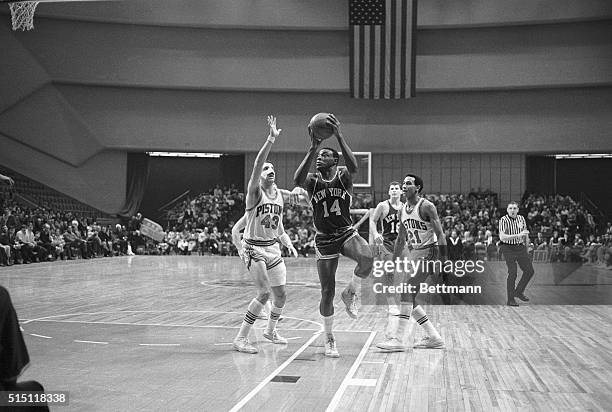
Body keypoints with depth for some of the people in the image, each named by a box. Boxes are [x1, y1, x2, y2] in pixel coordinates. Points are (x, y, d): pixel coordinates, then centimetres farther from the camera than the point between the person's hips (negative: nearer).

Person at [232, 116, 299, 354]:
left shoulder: (279, 196, 10)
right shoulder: (255, 191, -11)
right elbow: (257, 165, -29)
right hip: (254, 247, -7)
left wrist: (289, 244, 9)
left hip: (273, 247, 7)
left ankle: (270, 331, 35)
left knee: (280, 295, 10)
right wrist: (271, 139, -36)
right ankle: (241, 338, -6)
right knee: (264, 293, -16)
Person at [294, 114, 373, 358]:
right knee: (327, 293, 0)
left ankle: (350, 293, -4)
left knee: (367, 259, -34)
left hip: (347, 233, 0)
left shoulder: (343, 176, -4)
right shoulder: (313, 180, -2)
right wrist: (312, 148, -33)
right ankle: (329, 339, 21)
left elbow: (354, 167, -29)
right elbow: (297, 181, -27)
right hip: (324, 240, 1)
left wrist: (339, 136, -36)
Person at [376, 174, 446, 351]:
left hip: (427, 252, -9)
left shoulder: (426, 207, -12)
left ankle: (398, 339, -17)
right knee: (409, 297, 5)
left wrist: (443, 261, -21)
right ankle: (433, 337, 15)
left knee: (407, 290, -18)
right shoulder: (403, 210, 11)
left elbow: (440, 234, -15)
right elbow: (401, 239, 20)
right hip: (412, 253, 9)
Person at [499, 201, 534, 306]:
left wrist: (527, 244, 21)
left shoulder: (521, 218, 5)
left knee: (529, 271, 4)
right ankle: (510, 299, 4)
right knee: (512, 273, -7)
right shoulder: (503, 220, -13)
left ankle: (519, 291, 24)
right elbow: (502, 237, -24)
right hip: (508, 249, -6)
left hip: (521, 247, 6)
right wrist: (518, 235, -30)